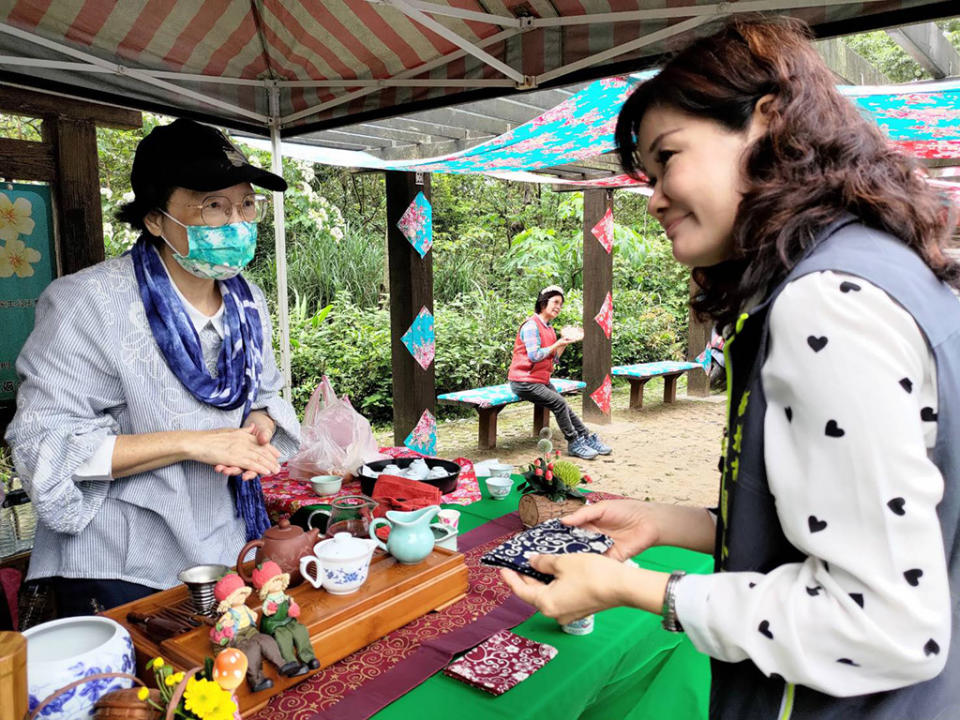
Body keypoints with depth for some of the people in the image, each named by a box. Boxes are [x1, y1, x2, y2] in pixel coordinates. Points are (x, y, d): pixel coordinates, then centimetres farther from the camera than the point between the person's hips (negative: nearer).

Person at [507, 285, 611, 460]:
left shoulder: (549, 328, 15)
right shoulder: (531, 325, -14)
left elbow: (553, 358, 15)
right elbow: (534, 356, -23)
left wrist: (565, 342, 2)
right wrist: (557, 344, -15)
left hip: (541, 380, 9)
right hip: (524, 382, -9)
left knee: (563, 406, 0)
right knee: (559, 403, -19)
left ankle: (588, 439, 6)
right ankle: (574, 444, -10)